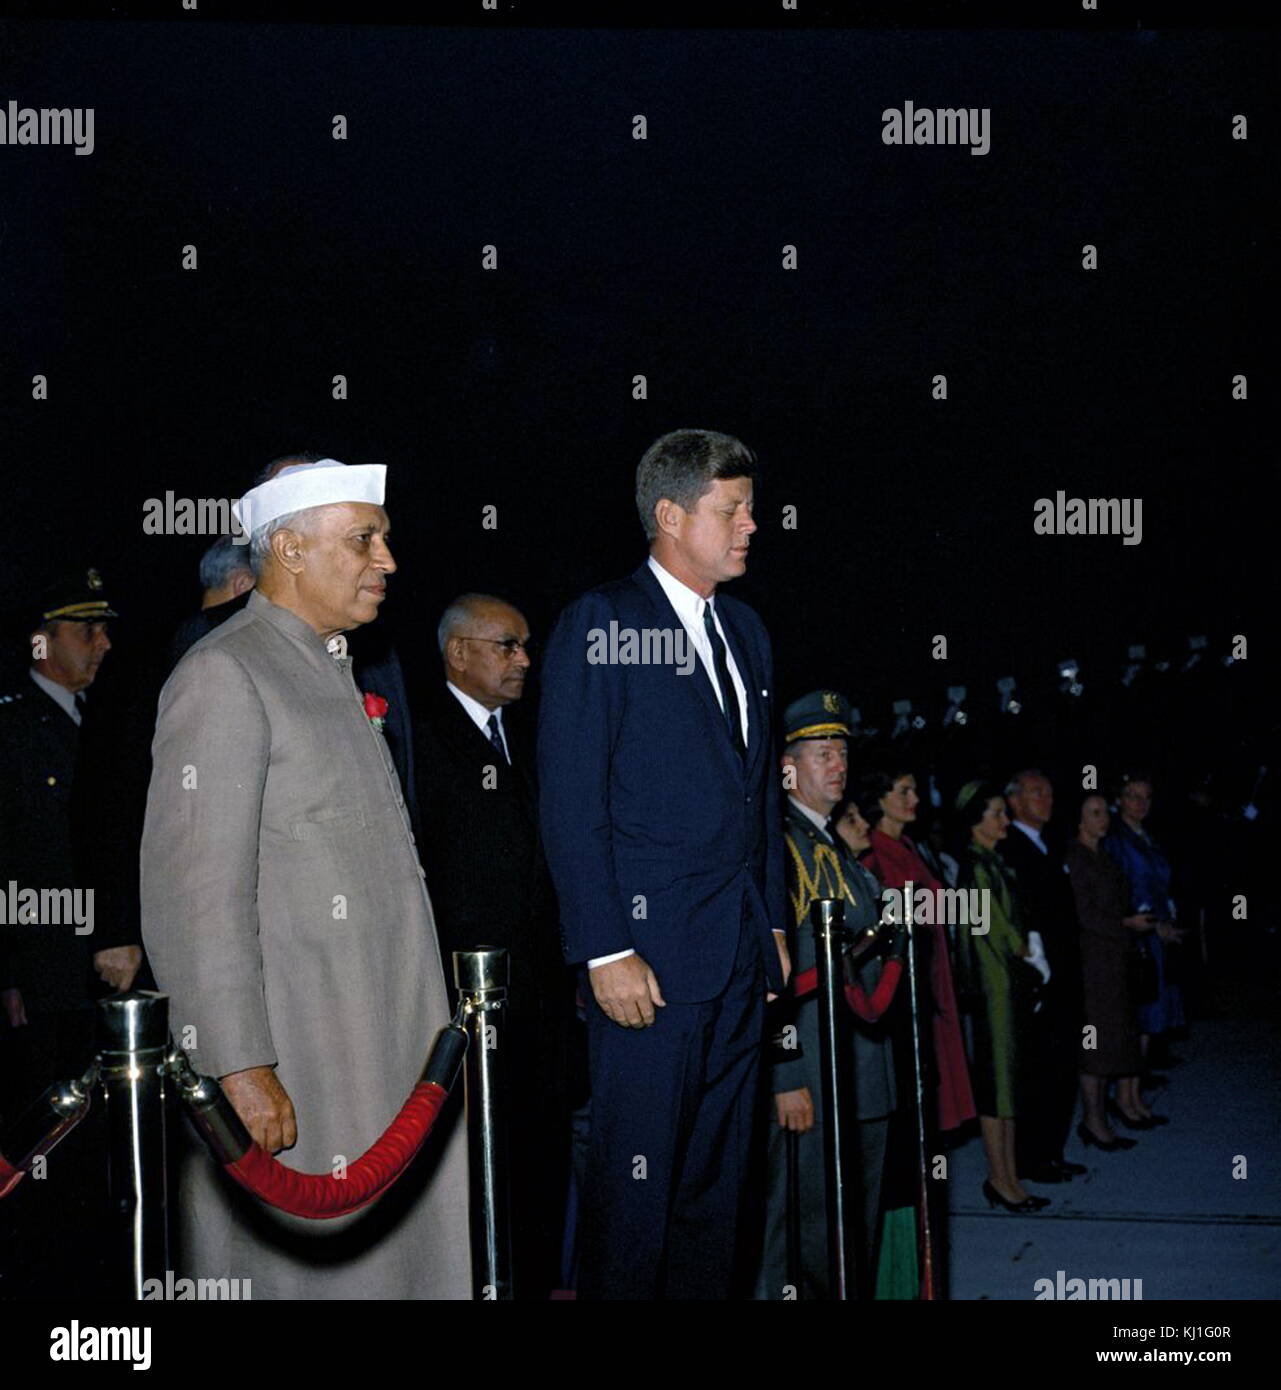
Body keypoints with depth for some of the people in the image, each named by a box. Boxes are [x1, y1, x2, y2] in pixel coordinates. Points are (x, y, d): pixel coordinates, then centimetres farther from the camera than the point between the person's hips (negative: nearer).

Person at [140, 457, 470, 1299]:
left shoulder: (336, 675, 18)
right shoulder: (223, 677, -11)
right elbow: (194, 891, -18)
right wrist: (239, 1066, -22)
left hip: (385, 1061, 9)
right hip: (290, 1080, -9)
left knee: (392, 1263, 10)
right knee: (309, 1268, -3)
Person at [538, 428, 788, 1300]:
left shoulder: (747, 632, 16)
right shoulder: (600, 625, -6)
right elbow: (572, 804, -11)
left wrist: (774, 922, 15)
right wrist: (605, 951, -16)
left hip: (743, 957, 7)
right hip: (651, 950, -7)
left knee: (721, 1171, 12)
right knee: (637, 1173, -2)